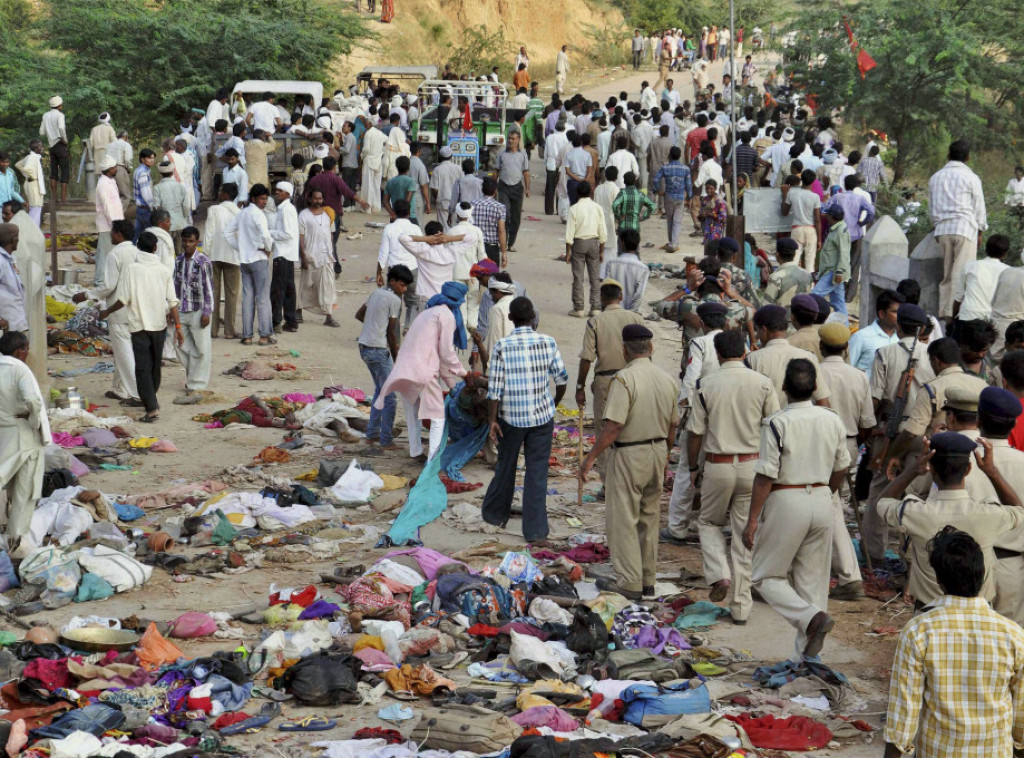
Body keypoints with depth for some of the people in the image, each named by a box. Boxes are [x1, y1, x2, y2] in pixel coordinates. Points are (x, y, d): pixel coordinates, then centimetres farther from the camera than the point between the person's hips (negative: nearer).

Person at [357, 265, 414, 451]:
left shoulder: (376, 293, 12)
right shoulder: (394, 300, -12)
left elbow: (359, 315, 22)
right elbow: (392, 332, -10)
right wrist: (396, 359, -1)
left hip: (364, 347, 9)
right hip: (379, 350, -9)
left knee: (380, 390, 22)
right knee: (389, 397, -3)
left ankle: (372, 434, 25)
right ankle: (386, 441, -1)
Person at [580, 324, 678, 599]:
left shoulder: (625, 378, -18)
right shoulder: (666, 379, 4)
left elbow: (613, 426, -22)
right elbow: (672, 425, 11)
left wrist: (591, 457, -16)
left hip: (629, 455, -7)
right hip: (658, 453, 7)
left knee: (623, 520, 1)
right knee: (649, 518, 16)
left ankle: (629, 582, 2)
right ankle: (647, 580, 22)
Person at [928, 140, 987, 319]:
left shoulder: (935, 177, 10)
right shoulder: (971, 178, -3)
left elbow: (931, 206, 18)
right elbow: (979, 208, 2)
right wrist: (980, 231, 12)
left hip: (943, 229, 5)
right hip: (965, 228, -5)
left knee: (946, 272, 10)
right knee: (963, 271, -5)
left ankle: (945, 312, 10)